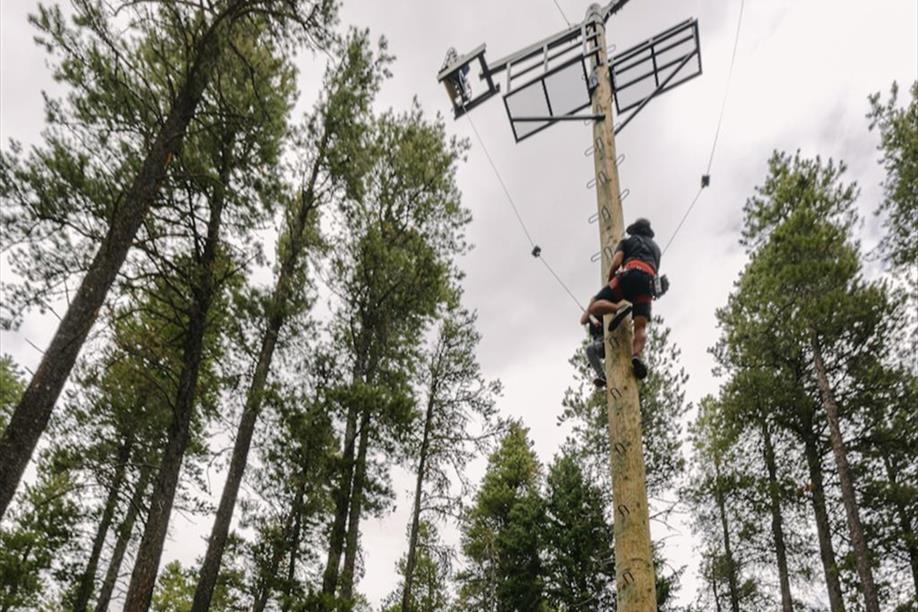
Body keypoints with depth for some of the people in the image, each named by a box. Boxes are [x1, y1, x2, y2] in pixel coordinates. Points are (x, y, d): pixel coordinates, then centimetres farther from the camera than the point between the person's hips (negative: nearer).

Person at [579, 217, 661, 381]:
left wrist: (610, 283, 22)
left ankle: (619, 307, -32)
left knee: (594, 305, -2)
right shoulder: (655, 247, 39)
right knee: (641, 326, -11)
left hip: (630, 274, -3)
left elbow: (615, 263, 8)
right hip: (649, 281, 3)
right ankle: (636, 355, -40)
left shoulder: (627, 241, 25)